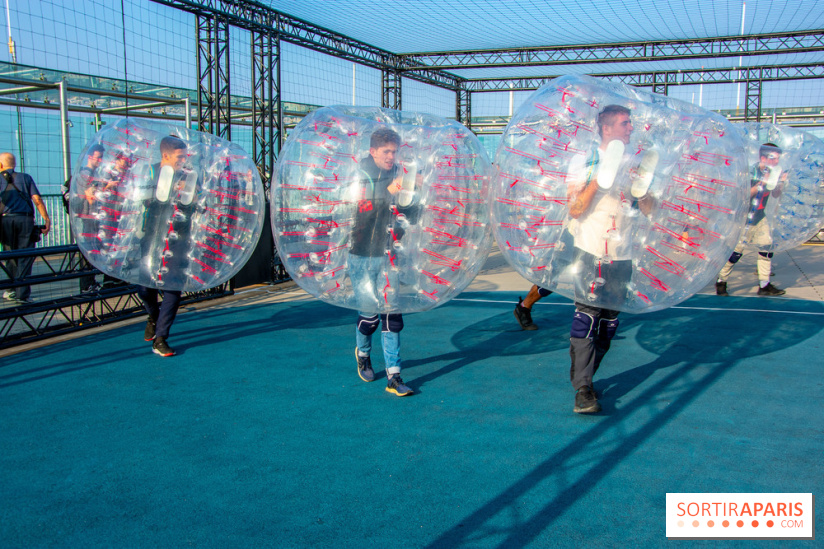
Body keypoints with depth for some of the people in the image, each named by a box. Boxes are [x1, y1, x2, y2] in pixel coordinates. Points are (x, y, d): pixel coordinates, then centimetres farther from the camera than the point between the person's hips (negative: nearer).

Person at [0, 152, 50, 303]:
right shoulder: (25, 177, 10)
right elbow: (37, 200, 1)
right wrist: (47, 219, 1)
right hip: (25, 220, -1)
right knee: (25, 257, 0)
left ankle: (13, 290, 18)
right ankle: (22, 293, -3)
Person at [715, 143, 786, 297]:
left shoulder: (771, 172, 5)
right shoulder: (751, 172, -15)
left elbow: (775, 195, 12)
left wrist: (780, 183, -6)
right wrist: (762, 183, -28)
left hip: (760, 216, 7)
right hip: (745, 216, -7)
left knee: (767, 246, 3)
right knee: (737, 250, -6)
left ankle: (764, 285, 10)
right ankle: (721, 282, 8)